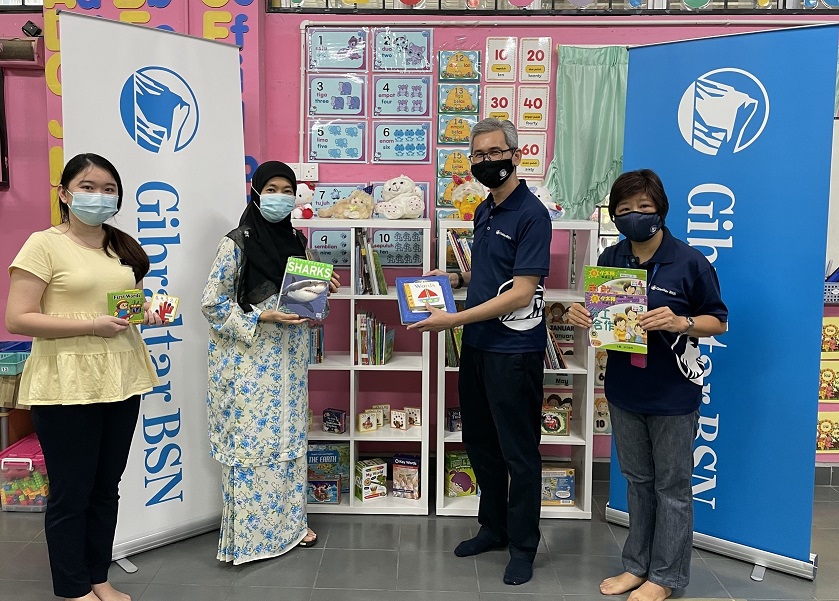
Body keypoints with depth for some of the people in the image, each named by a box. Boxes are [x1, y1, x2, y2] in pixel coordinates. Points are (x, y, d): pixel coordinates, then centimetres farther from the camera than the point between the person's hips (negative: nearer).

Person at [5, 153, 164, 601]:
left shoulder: (125, 247, 13)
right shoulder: (44, 245, -8)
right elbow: (17, 319, -14)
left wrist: (147, 313, 1)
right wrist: (91, 325, -21)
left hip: (120, 380, 6)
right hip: (66, 386, -6)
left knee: (106, 487, 15)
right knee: (70, 493, 5)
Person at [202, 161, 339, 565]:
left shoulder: (296, 240, 9)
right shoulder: (236, 243, -9)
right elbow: (213, 304, -11)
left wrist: (323, 288, -2)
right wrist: (260, 319, -20)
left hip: (289, 355, 6)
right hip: (250, 358, -6)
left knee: (290, 435, 12)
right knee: (251, 440, -1)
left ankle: (289, 520, 27)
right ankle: (251, 532, 13)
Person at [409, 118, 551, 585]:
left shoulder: (531, 214, -16)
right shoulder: (484, 212, 11)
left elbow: (520, 292, -21)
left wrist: (453, 319, -22)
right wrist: (456, 278, 5)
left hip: (515, 350, -9)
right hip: (477, 345, 9)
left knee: (519, 451, 5)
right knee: (479, 442, 18)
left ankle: (523, 545, 22)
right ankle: (494, 527, 36)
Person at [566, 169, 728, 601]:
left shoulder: (689, 262, -14)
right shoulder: (610, 260, 0)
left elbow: (718, 321, -6)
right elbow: (599, 314, 12)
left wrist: (680, 323, -26)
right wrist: (579, 315, -11)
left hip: (673, 395, -5)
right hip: (624, 391, 5)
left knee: (672, 487, 10)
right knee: (638, 481, 19)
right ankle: (637, 565, 35)